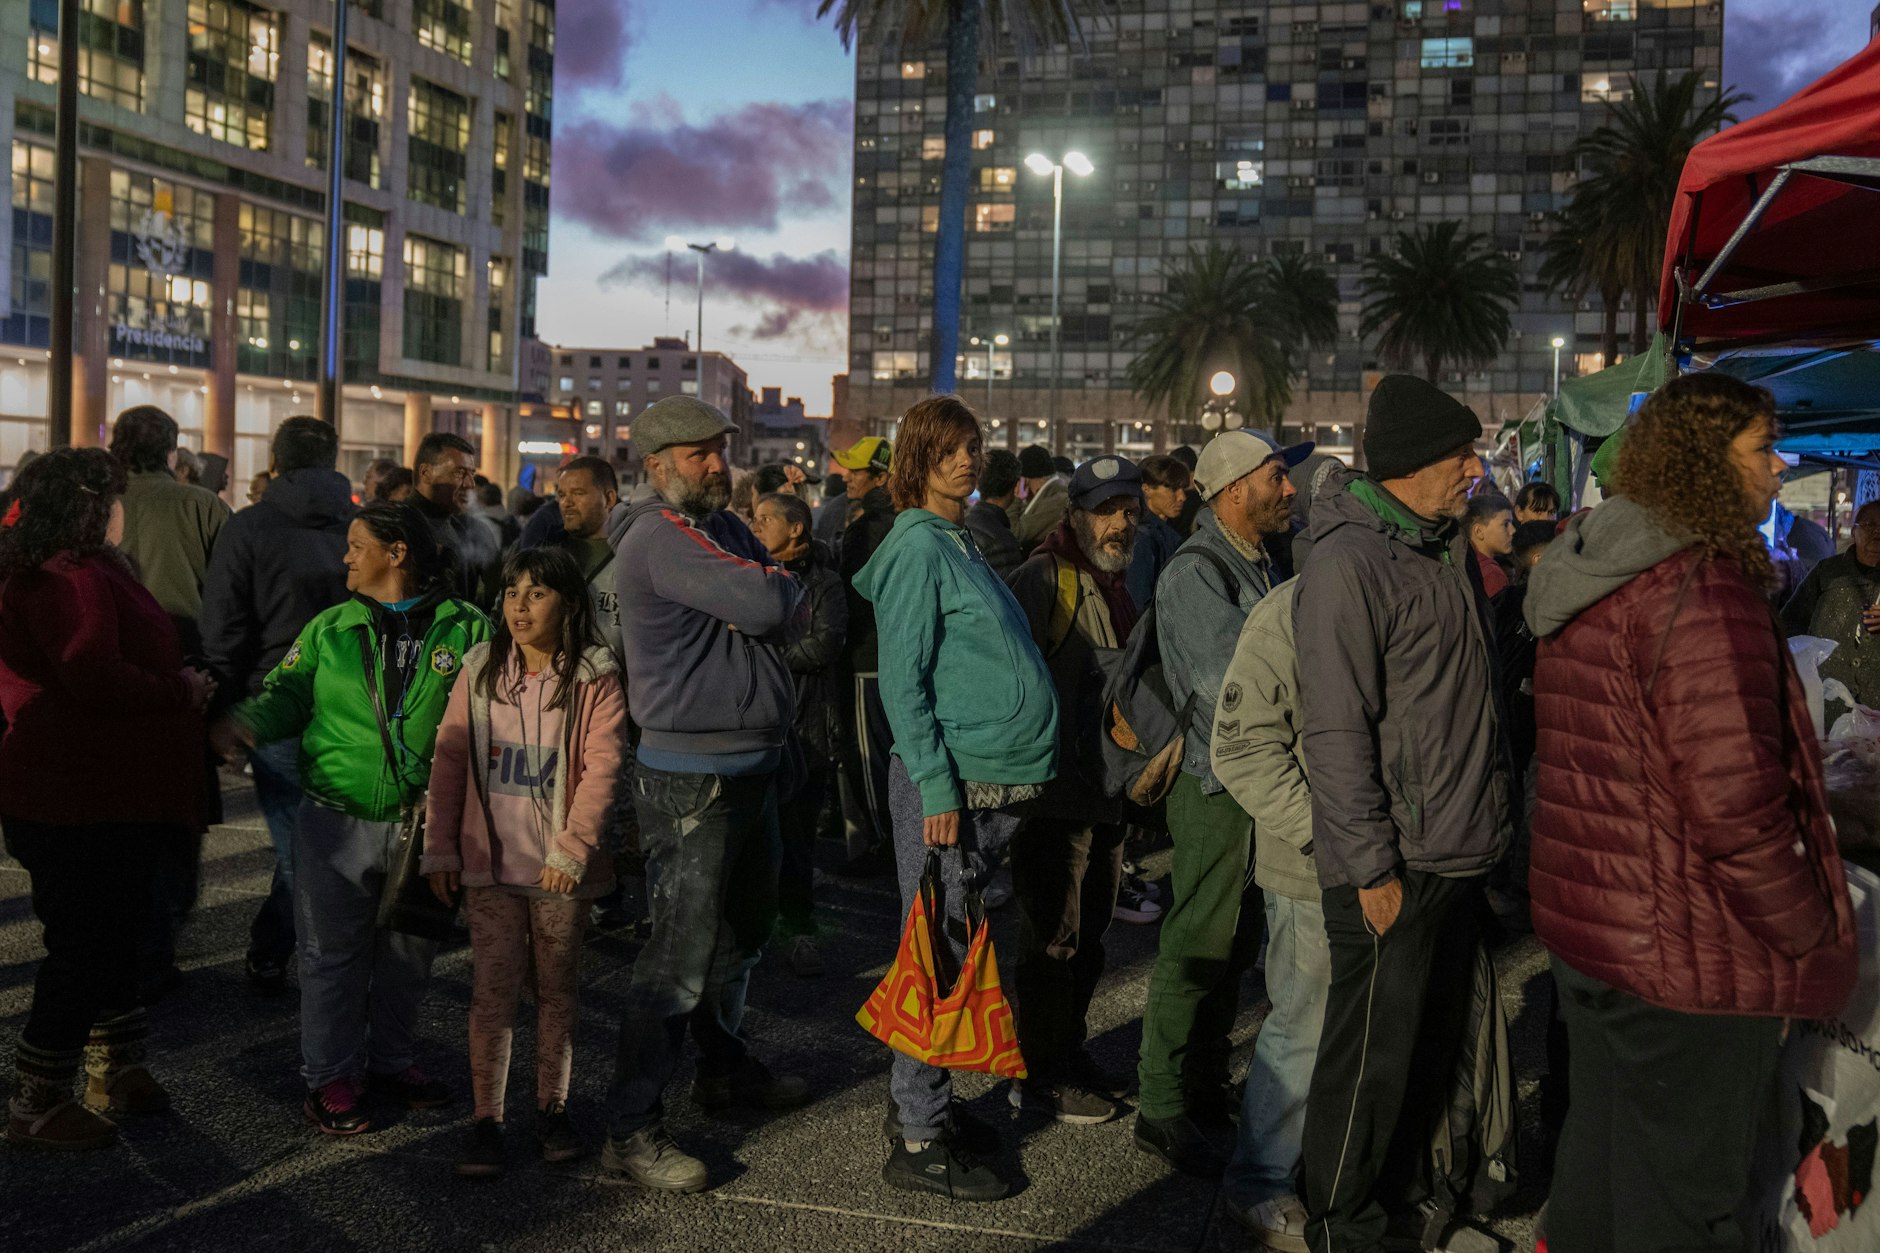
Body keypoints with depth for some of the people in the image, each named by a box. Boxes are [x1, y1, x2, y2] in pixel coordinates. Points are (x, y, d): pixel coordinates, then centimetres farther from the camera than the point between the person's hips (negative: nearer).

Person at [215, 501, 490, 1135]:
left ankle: (390, 1062, 34)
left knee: (408, 953, 15)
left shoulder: (464, 629, -2)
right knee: (332, 954, 7)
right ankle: (329, 1077, 22)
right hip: (337, 822, 1)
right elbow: (289, 693, 5)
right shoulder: (331, 628, 6)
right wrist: (247, 720, -16)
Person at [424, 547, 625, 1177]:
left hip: (560, 866, -1)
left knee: (555, 987, 11)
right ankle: (486, 1120, 10)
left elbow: (602, 766, -11)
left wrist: (571, 849, -17)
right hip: (490, 862, 2)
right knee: (492, 989, 1)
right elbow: (449, 760, 5)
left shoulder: (594, 678, -6)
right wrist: (440, 849, 2)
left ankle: (552, 1109, 24)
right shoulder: (481, 670, 3)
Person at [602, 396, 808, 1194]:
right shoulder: (661, 536, -16)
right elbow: (768, 602, -25)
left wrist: (770, 602, -12)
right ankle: (632, 1130, 3)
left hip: (750, 766, 10)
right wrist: (777, 583, -3)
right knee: (681, 953, -7)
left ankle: (723, 1067, 42)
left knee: (744, 927, 23)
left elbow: (793, 618, 9)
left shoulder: (725, 529, 14)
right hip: (691, 779, -10)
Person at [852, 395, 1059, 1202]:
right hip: (950, 783, -9)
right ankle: (919, 1143, 7)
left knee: (953, 954, 16)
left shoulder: (961, 544, 17)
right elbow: (901, 680, -15)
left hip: (995, 783, 9)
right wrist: (935, 787, -20)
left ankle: (925, 1103, 29)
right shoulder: (918, 546, -11)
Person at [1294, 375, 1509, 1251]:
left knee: (1433, 1045, 20)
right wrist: (1371, 864, -20)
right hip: (1395, 866, -9)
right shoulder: (1350, 560, -17)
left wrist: (1492, 817, 14)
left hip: (1461, 852, 9)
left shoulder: (1446, 549, 11)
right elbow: (1337, 730, -20)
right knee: (1372, 1058, 3)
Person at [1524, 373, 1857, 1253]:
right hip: (1687, 952, -9)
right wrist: (1813, 943, -13)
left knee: (1600, 1142, 23)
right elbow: (1736, 804, -26)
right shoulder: (1702, 589, -21)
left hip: (1587, 924, 9)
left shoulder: (1587, 583, 10)